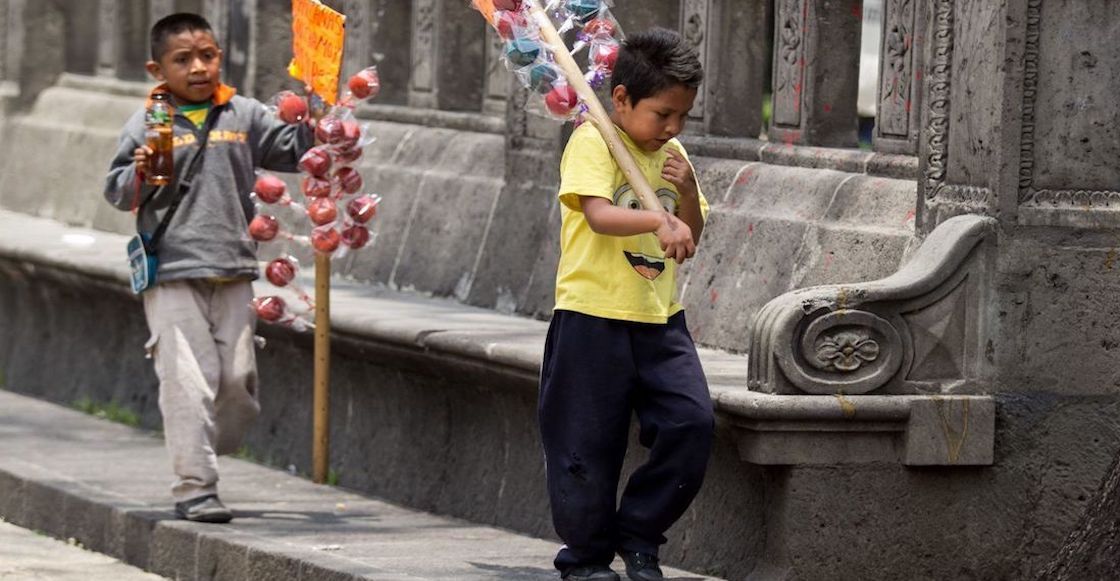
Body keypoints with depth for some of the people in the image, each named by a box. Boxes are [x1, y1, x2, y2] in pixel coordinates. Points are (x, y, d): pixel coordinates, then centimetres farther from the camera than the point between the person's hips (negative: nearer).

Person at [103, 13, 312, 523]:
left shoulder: (244, 116, 8)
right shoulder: (147, 126, -1)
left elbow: (292, 149, 15)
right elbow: (118, 193, 0)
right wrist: (139, 175, -20)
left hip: (233, 273, 4)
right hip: (172, 275, -4)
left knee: (238, 379, 5)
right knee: (189, 384, -8)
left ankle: (200, 459, 26)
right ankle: (194, 488, -3)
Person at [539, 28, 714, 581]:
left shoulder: (671, 154, 12)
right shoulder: (592, 143, -9)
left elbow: (690, 238, 16)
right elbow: (599, 214, -26)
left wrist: (687, 192, -2)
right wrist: (658, 220, -42)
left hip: (660, 318, 6)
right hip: (593, 317, -6)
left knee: (691, 422, -8)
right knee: (588, 445, 1)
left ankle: (638, 536, 9)